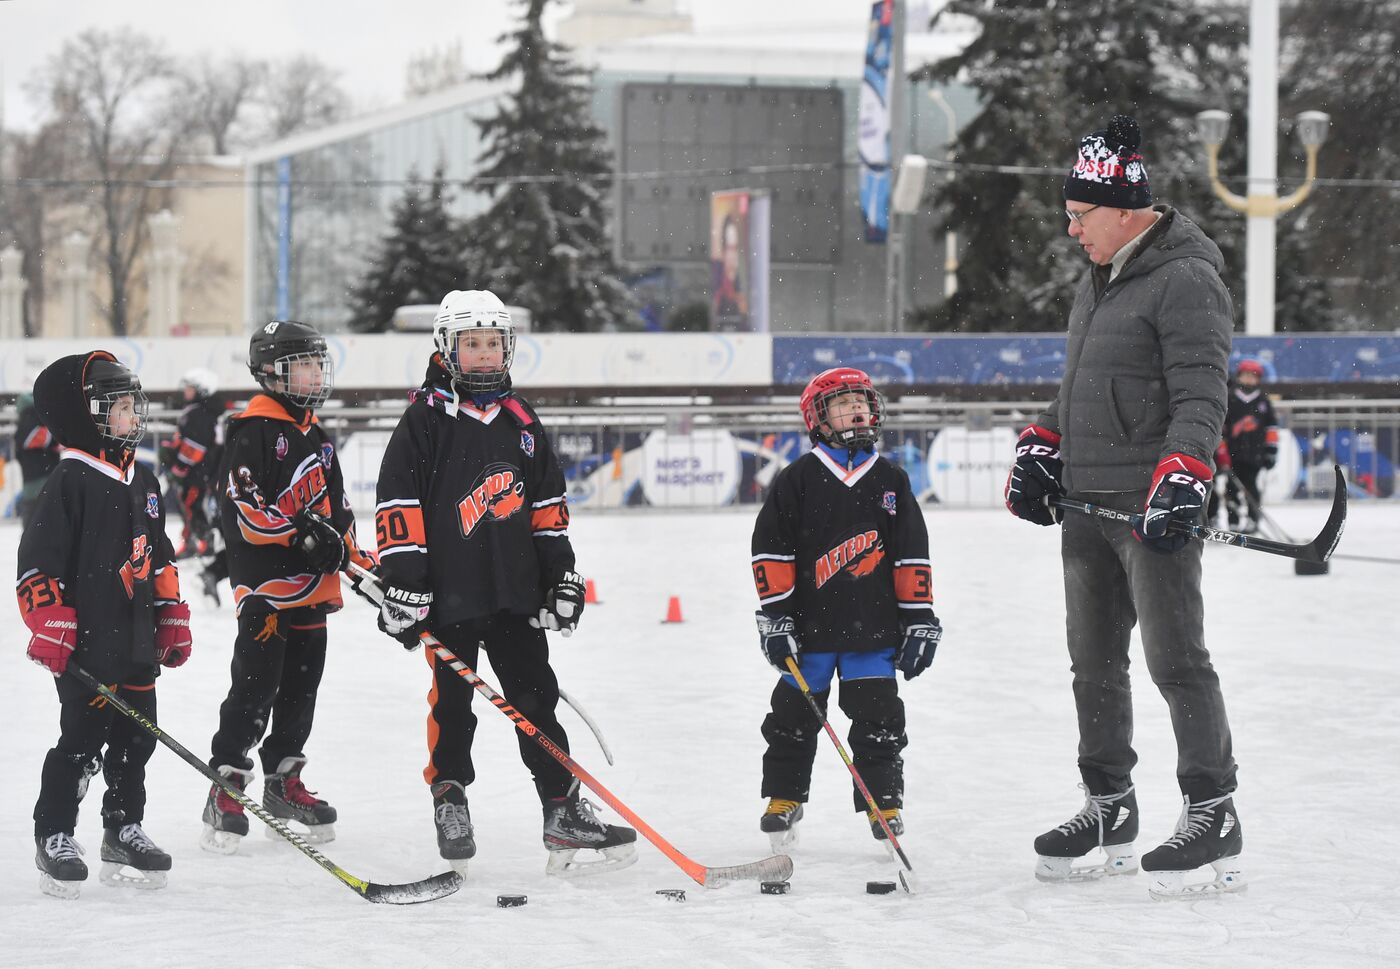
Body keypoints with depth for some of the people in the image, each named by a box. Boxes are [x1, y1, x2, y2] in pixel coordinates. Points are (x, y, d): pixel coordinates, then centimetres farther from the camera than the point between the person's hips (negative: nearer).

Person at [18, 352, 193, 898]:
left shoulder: (143, 482, 13)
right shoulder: (71, 481, -11)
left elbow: (160, 557, 22)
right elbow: (39, 559, -13)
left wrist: (173, 619, 19)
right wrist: (49, 627, -17)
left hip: (138, 642, 7)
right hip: (86, 645, -7)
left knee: (136, 737, 10)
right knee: (82, 740, -4)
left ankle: (124, 830, 23)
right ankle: (54, 836, 8)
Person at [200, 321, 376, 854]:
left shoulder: (316, 436, 18)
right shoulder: (254, 430, -10)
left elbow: (335, 504, 26)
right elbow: (241, 504, -19)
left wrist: (356, 554, 15)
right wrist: (299, 531, -23)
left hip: (311, 587, 8)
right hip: (265, 583, -8)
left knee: (301, 688, 13)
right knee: (254, 688, -10)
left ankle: (283, 781, 23)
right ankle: (226, 788, -6)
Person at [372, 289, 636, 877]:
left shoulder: (521, 421, 12)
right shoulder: (425, 419, -3)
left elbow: (548, 504, 18)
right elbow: (397, 501, -7)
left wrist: (562, 574, 13)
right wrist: (401, 579, -12)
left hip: (516, 591, 4)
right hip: (448, 592, -4)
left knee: (536, 698, 5)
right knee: (452, 704, 1)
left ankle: (564, 814, 7)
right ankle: (449, 803, 15)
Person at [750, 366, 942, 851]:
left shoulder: (891, 481, 6)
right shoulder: (798, 479, -1)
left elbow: (913, 556, 7)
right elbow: (771, 549, -1)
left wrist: (920, 618, 3)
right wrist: (775, 613, -6)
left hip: (873, 628, 1)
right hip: (809, 627, -1)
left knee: (878, 717, 1)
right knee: (794, 715, 7)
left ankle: (884, 800, 12)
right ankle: (783, 799, 20)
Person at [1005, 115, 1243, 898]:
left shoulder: (1185, 279, -13)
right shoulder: (1100, 279, 17)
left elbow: (1201, 394, -20)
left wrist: (1182, 477, -30)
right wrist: (1042, 451, 17)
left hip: (1156, 506, -10)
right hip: (1087, 504, 10)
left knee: (1177, 659, -9)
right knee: (1094, 660, 13)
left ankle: (1215, 815, -4)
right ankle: (1111, 812, 23)